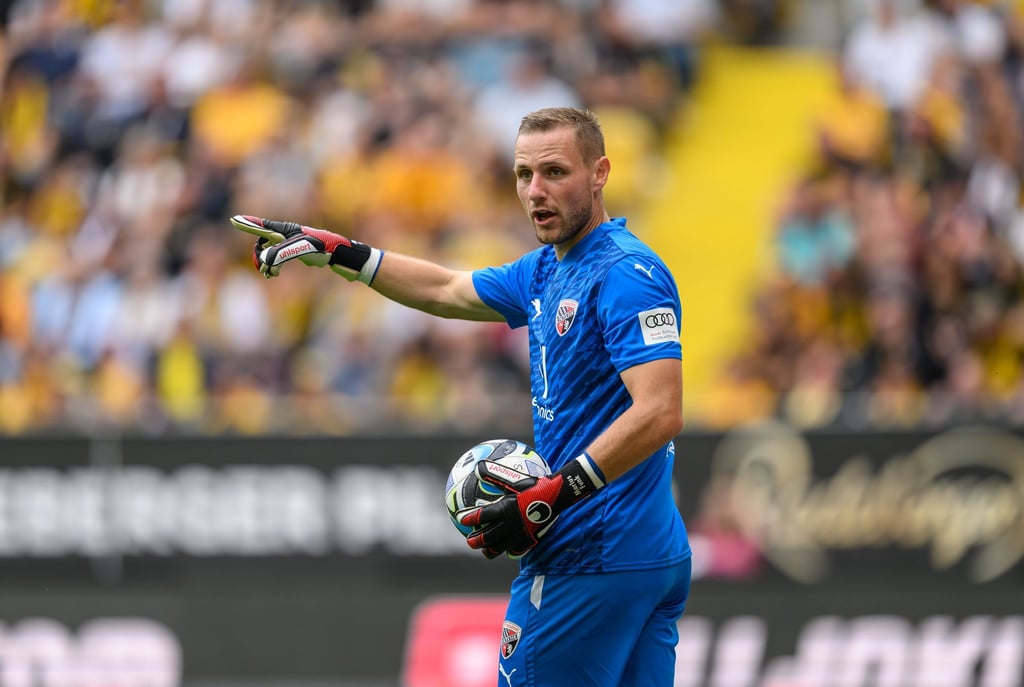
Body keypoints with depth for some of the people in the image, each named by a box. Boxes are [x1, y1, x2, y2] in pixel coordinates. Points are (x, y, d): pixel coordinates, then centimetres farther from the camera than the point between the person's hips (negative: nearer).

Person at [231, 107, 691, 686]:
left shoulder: (627, 274, -16)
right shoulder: (547, 272, 14)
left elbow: (660, 413, -25)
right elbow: (447, 291, 30)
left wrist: (553, 497, -28)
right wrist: (334, 251, 30)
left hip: (589, 560, -9)